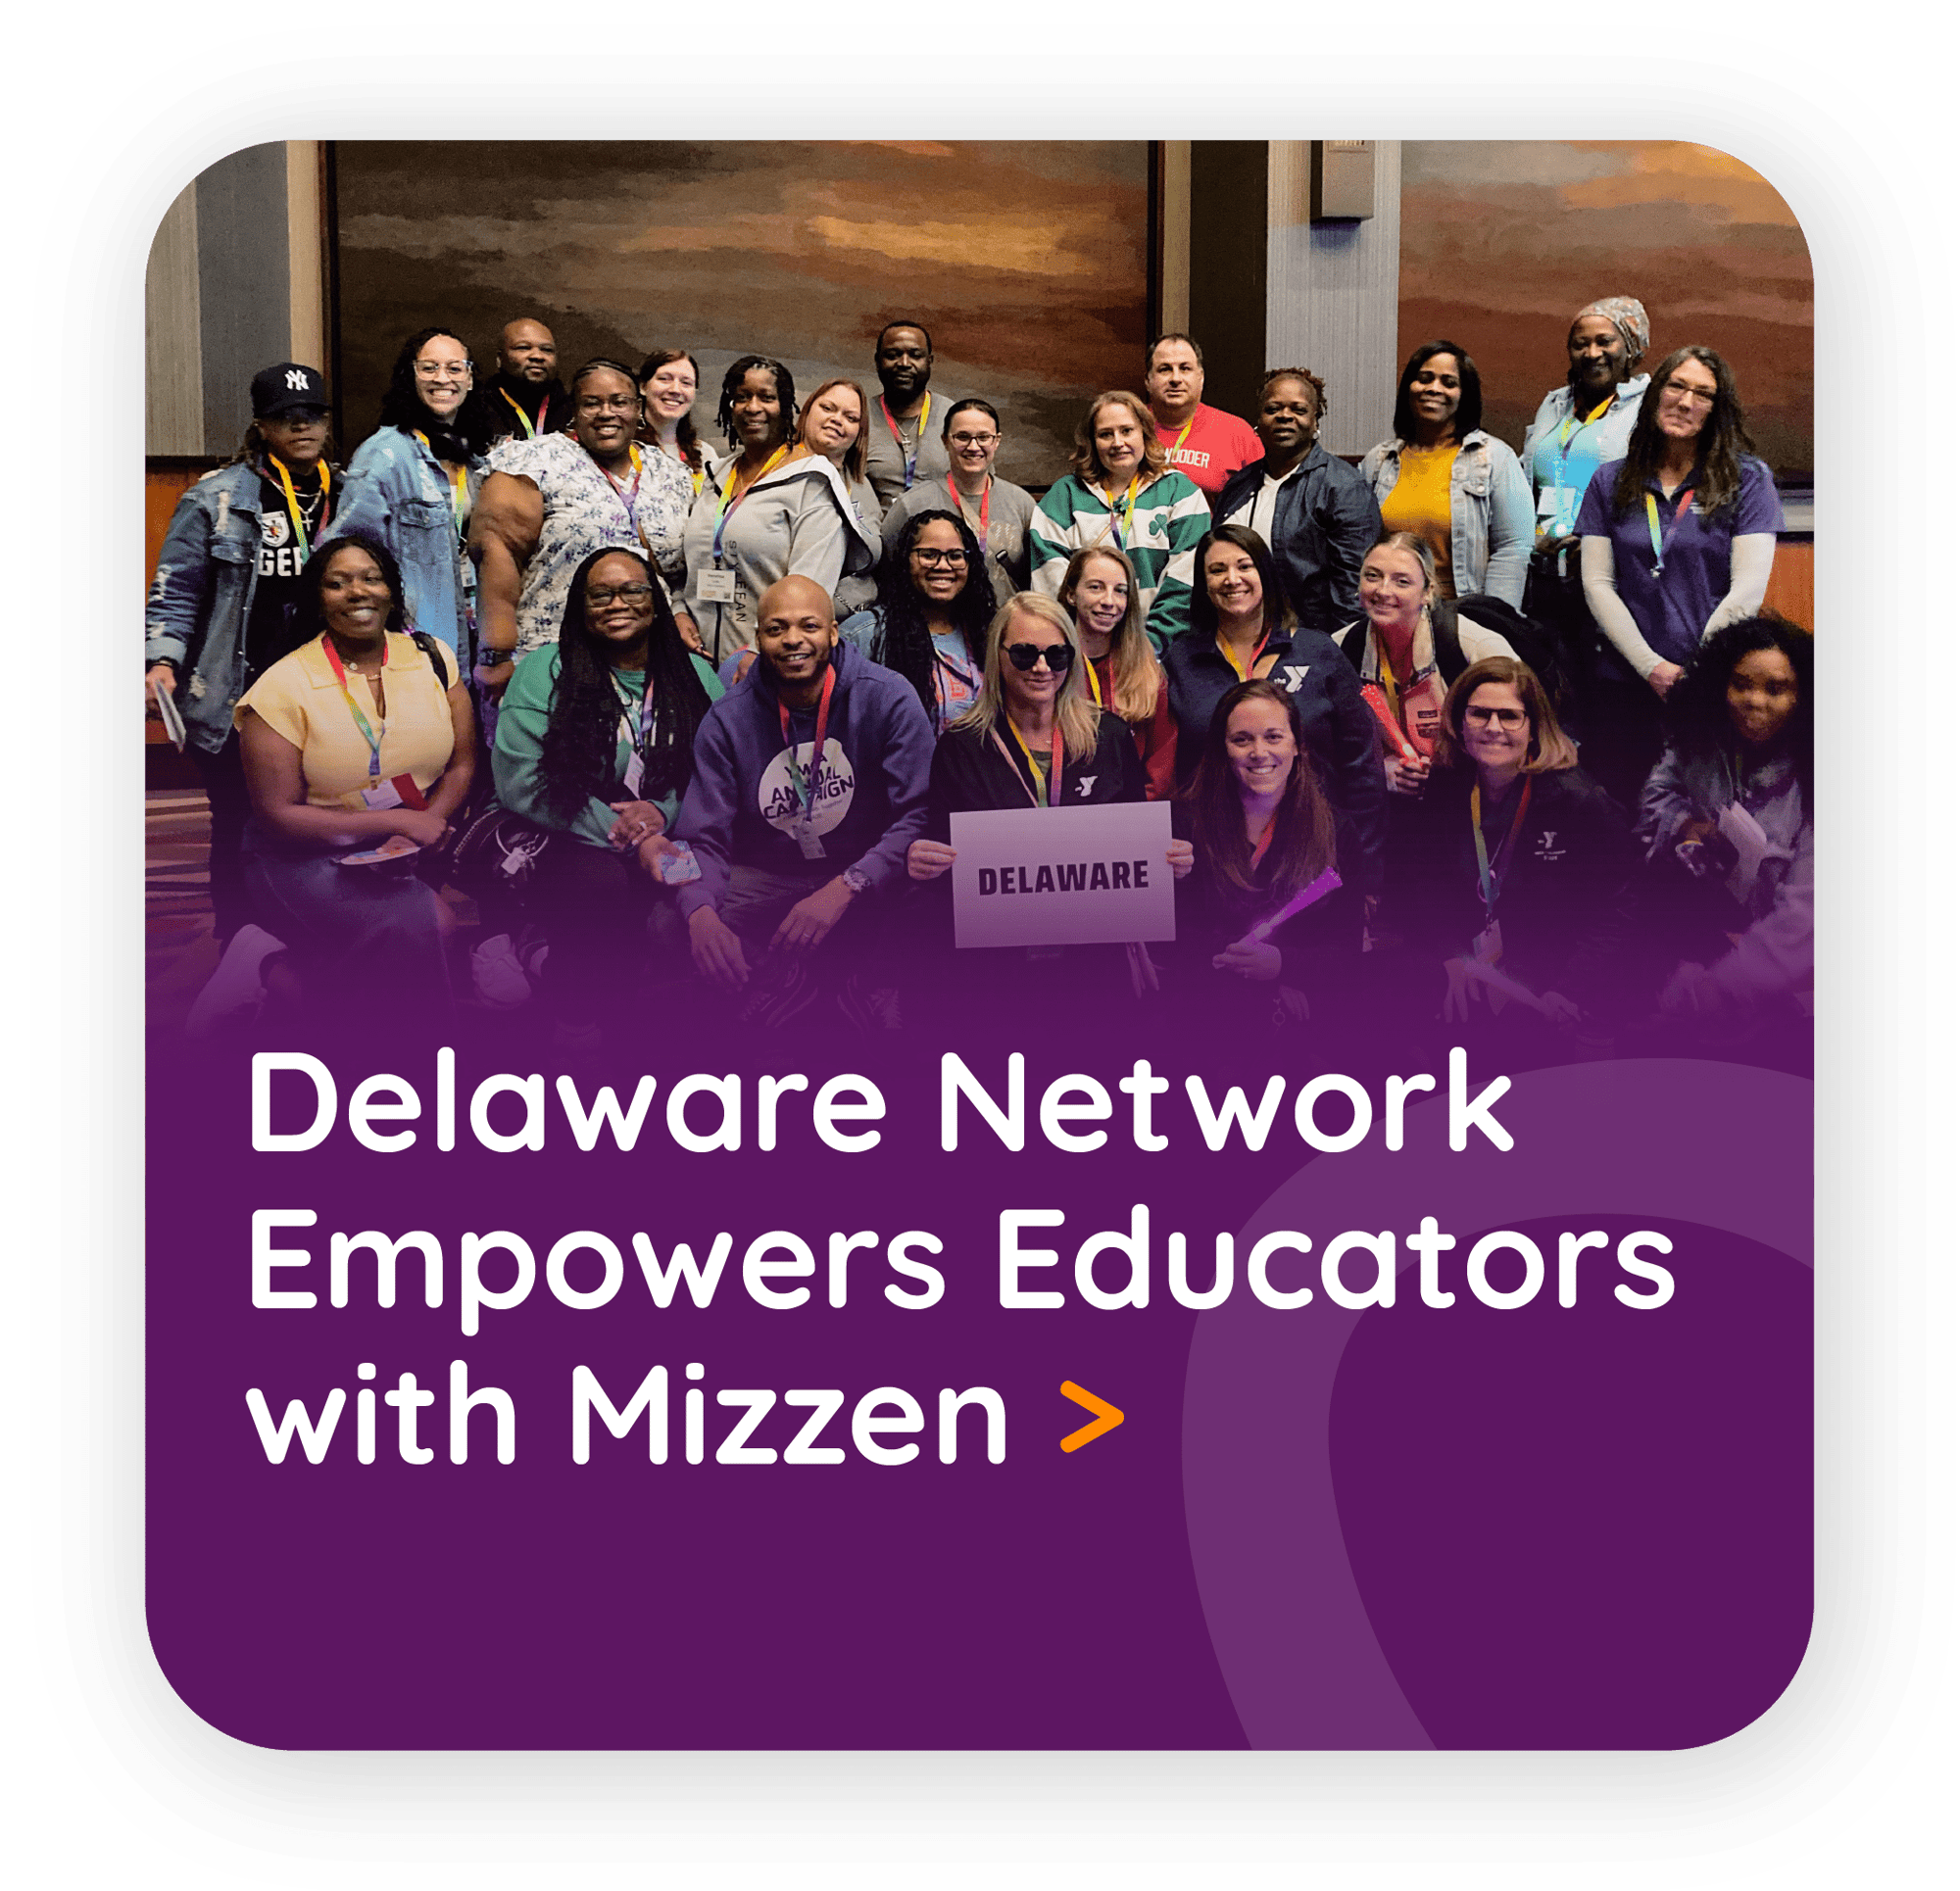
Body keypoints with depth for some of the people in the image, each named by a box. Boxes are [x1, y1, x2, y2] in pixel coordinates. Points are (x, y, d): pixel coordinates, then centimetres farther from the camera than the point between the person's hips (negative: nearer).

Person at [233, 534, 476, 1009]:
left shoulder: (431, 658, 5)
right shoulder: (283, 686, -7)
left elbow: (462, 764, 4)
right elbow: (277, 814, -10)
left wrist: (419, 837, -16)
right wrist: (400, 821, -16)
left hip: (424, 845, 4)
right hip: (311, 854, -4)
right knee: (412, 922, -30)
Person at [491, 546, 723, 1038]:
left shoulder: (695, 675, 12)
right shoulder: (544, 673, 1)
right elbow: (522, 784, -9)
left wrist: (664, 810, -14)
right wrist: (631, 840, -16)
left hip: (671, 836, 3)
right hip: (567, 845, -3)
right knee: (601, 882, -34)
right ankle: (575, 1026, -10)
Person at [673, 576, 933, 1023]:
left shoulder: (888, 698, -10)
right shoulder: (727, 720, -4)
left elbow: (920, 815, -17)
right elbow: (704, 839, -6)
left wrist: (845, 887, -32)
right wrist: (701, 914, -31)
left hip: (865, 873, -2)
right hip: (766, 877, 2)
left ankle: (855, 975, -4)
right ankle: (785, 973, 0)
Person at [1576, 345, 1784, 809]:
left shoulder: (1748, 479, 2)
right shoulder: (1610, 482, 9)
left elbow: (1748, 588, -5)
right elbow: (1597, 584, 2)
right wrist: (1652, 667, -9)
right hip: (1626, 685, 2)